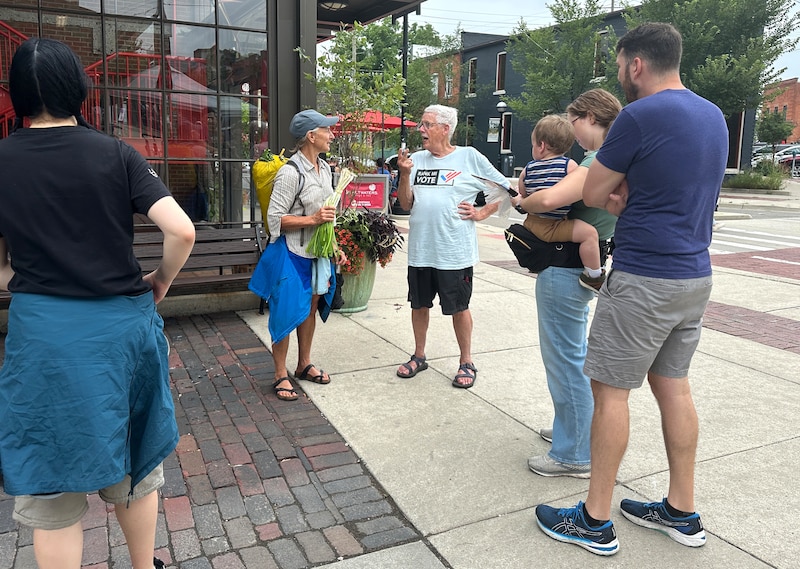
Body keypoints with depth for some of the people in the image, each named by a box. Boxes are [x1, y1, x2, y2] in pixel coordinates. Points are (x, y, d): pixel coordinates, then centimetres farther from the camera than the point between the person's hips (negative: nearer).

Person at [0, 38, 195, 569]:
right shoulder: (117, 154, -4)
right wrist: (160, 282, 4)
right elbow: (183, 232, -12)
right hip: (123, 323, 2)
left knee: (51, 487, 14)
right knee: (134, 462, 21)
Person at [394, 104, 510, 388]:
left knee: (459, 307, 8)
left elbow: (505, 189, 3)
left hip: (455, 250, -4)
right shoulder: (416, 159, 5)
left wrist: (481, 213, -4)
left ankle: (466, 363, 24)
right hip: (420, 249, 4)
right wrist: (404, 173, -9)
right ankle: (418, 356, 33)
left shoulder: (469, 157, -4)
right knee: (419, 304, 15)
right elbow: (406, 204, 4)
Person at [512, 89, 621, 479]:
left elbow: (548, 199, -34)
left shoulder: (602, 162, -21)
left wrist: (522, 201, -13)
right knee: (575, 356, 22)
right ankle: (573, 429, 39)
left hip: (564, 270, -10)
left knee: (565, 360, 0)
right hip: (578, 268, 10)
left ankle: (573, 455, 12)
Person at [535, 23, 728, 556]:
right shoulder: (714, 116, 12)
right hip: (695, 275, 9)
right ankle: (682, 513, 26)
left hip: (644, 280, -8)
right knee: (673, 386, 15)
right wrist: (626, 197, 1)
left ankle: (596, 522, 12)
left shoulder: (639, 116, -15)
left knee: (611, 390, 1)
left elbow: (593, 195, -7)